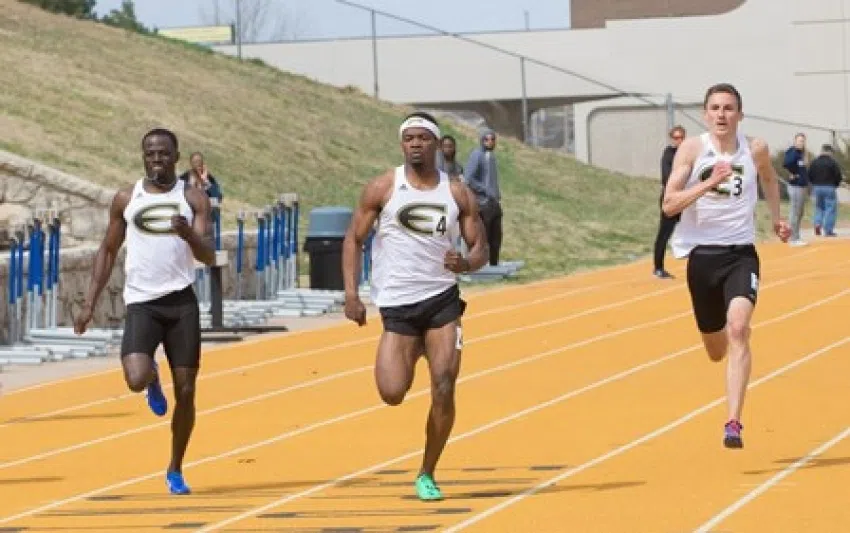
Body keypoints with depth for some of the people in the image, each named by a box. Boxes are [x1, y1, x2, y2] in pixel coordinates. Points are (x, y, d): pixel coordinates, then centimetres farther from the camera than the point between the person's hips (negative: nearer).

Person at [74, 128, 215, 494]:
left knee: (186, 391, 0)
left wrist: (190, 235, -28)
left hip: (182, 301, 0)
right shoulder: (126, 199, 7)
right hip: (142, 303, 0)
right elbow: (108, 251, 15)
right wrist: (90, 303, 9)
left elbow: (208, 257, -5)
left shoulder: (194, 199, 3)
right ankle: (153, 381, 18)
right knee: (136, 380, -22)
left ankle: (175, 470, 20)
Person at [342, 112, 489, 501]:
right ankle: (411, 353, 27)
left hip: (443, 299, 1)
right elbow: (354, 239, 3)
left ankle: (427, 475, 7)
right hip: (397, 305, -1)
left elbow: (480, 248, 8)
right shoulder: (383, 188, 0)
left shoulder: (457, 193, 5)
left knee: (444, 389, -9)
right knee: (392, 393, -11)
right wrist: (351, 294, -8)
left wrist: (466, 263, -17)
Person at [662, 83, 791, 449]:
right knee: (716, 350, 14)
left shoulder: (755, 150, -1)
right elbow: (669, 205, -16)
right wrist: (710, 182, -25)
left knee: (738, 330, -26)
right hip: (701, 255, 1)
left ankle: (733, 423, -30)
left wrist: (776, 217, 24)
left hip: (740, 254, -1)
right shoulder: (692, 149, -7)